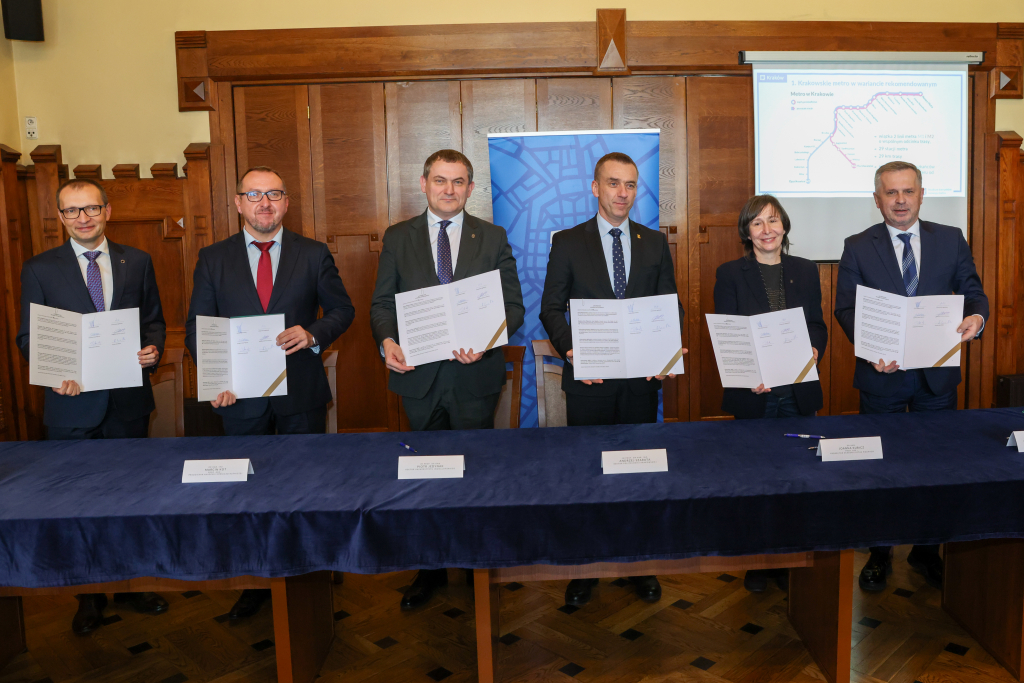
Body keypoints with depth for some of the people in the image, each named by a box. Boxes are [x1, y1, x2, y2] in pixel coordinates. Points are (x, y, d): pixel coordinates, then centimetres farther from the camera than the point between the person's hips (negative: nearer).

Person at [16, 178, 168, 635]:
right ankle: (89, 594, 24)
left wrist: (153, 348, -11)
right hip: (72, 402, -1)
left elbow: (154, 320, 10)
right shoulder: (39, 269, 1)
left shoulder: (137, 262, 6)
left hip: (128, 400, 2)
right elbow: (28, 337, 1)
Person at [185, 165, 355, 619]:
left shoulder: (314, 254, 2)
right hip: (240, 394, 1)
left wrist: (313, 335, -14)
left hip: (302, 394, 0)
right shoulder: (213, 259, 3)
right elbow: (197, 327, 3)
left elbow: (342, 309, 7)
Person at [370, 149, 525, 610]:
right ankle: (431, 569, 27)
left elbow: (514, 307, 1)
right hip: (419, 376, 1)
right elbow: (382, 302, 5)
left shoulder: (493, 238, 4)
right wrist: (386, 341, -15)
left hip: (475, 376, -1)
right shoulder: (397, 238, 6)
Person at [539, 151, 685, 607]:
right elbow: (551, 308, 0)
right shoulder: (567, 242, 2)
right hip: (589, 378, -1)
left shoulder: (655, 243, 9)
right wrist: (570, 350, -17)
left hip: (642, 377, 2)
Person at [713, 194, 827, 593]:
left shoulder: (806, 271, 10)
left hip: (798, 392, 3)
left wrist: (814, 349, -11)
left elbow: (818, 325, 12)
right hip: (752, 395, -2)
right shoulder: (730, 274, 0)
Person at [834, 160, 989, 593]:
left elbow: (973, 292, 6)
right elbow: (845, 308, -5)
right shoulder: (858, 247, -1)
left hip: (937, 376, 2)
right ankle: (879, 555, 24)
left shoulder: (951, 240, 4)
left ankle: (927, 551, 28)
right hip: (882, 374, -1)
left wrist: (976, 317, -18)